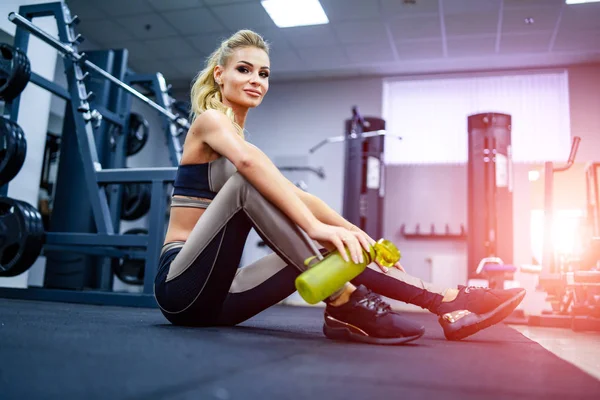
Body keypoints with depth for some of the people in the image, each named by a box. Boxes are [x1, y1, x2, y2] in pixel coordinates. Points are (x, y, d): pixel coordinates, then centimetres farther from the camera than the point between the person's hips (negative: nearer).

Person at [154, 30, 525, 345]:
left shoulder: (238, 139, 18)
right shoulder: (209, 119, -5)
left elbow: (295, 196, 7)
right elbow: (249, 161, -30)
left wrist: (358, 235, -4)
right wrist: (316, 226, -39)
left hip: (216, 295, 7)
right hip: (183, 286, -7)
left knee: (333, 250, -5)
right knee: (249, 180, -30)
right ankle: (345, 302, -33)